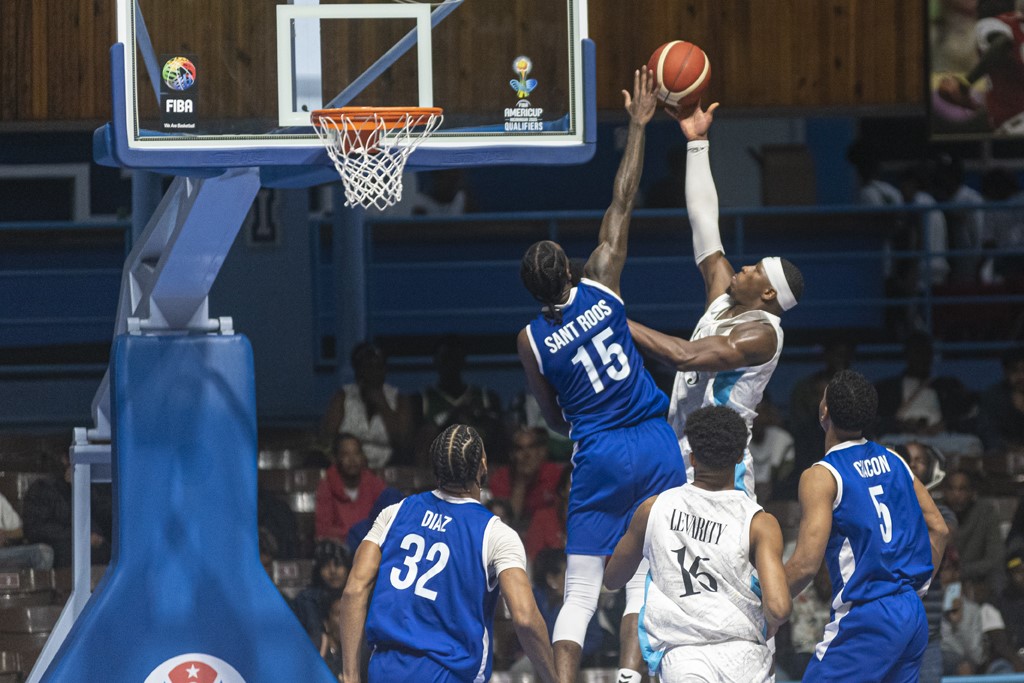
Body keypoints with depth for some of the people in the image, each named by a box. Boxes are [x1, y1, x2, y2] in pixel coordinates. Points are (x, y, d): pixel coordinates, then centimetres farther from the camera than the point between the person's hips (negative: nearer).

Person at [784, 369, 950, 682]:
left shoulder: (821, 476, -11)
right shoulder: (892, 462, 12)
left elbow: (806, 564, -17)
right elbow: (938, 530, 16)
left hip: (865, 620, -8)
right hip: (914, 616, 8)